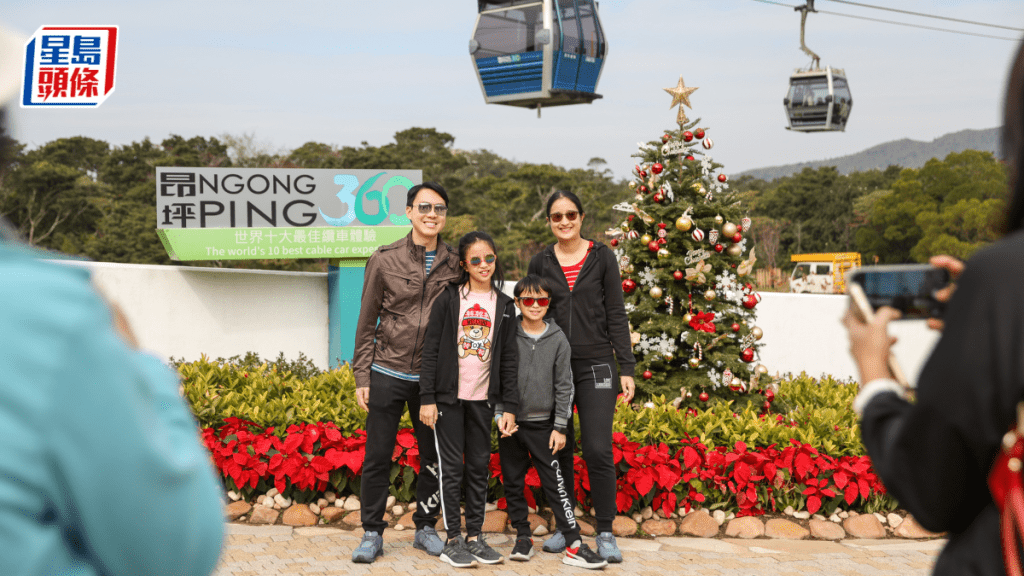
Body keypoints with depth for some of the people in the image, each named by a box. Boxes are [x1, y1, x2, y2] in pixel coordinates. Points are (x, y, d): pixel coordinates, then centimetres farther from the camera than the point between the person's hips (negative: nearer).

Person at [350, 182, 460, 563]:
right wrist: (362, 377, -1)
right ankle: (372, 534, 16)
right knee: (378, 457, 3)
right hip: (388, 374, -1)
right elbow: (366, 323, 2)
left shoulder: (455, 264, 3)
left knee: (435, 457, 8)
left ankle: (425, 528, 26)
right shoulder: (385, 260, -1)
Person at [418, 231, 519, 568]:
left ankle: (475, 537, 18)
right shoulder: (449, 299, -2)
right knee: (452, 467, 0)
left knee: (479, 467, 8)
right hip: (448, 397, -3)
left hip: (482, 399, 3)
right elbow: (431, 350, -4)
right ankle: (453, 540, 8)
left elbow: (508, 360, 7)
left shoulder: (504, 306, 6)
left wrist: (510, 407, 1)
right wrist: (427, 398, -9)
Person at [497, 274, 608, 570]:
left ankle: (574, 545, 0)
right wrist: (500, 415, -5)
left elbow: (564, 387, 1)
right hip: (511, 423, 1)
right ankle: (523, 536, 22)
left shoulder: (558, 340, 0)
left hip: (543, 425, -1)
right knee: (513, 482, 8)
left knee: (556, 484, -3)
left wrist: (560, 427, -2)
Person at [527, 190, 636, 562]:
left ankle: (605, 534, 4)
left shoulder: (602, 257, 3)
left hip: (596, 365, -2)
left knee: (598, 450, -9)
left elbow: (616, 315, 2)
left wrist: (627, 368, -4)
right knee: (558, 450, 6)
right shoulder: (540, 263, 7)